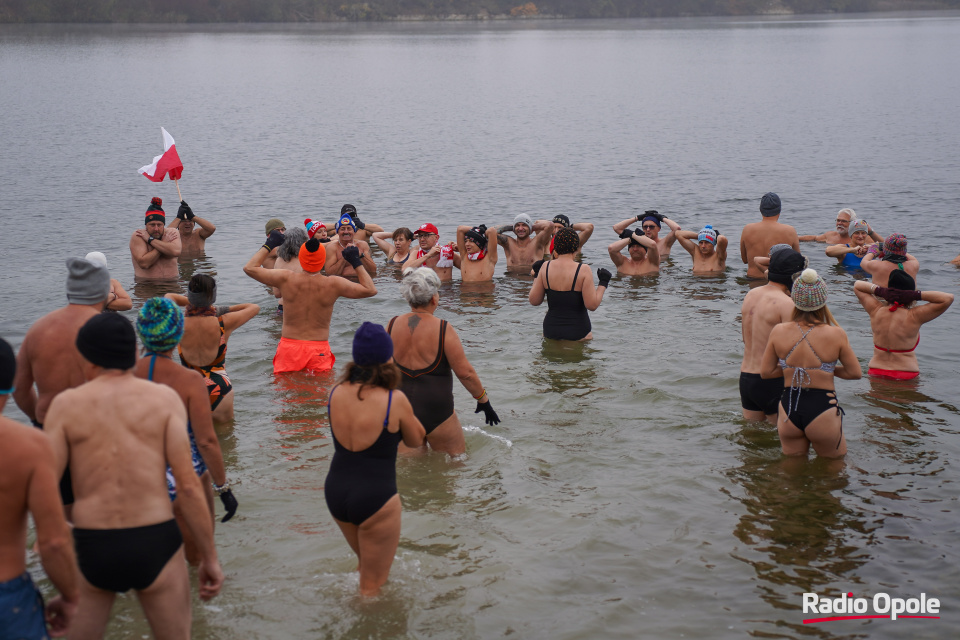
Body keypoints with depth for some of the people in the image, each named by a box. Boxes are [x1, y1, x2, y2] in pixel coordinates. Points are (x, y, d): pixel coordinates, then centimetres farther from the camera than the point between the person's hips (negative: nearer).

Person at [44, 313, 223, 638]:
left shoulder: (65, 404, 1)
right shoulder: (164, 398, -1)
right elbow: (188, 485, -8)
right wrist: (210, 557, -1)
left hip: (92, 550, 1)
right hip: (155, 545, -1)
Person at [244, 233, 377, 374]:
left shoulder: (285, 279, -6)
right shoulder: (334, 284, -6)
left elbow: (249, 268, 5)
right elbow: (371, 290, 5)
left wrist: (268, 245, 16)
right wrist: (356, 262, 13)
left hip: (289, 346, 1)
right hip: (320, 350, 0)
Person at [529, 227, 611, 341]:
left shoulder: (546, 267, -1)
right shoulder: (583, 270, -11)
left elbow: (534, 301, 5)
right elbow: (592, 305, -13)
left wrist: (536, 277, 19)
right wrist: (603, 283, 1)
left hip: (550, 332, 4)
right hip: (578, 334, -4)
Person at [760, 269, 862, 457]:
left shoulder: (778, 332, -6)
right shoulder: (836, 334, -13)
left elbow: (765, 372, 4)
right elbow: (855, 373, -2)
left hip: (788, 410, 3)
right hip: (822, 409, -3)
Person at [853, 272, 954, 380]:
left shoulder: (876, 311, -4)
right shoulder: (914, 317, -15)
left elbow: (857, 285, 12)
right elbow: (948, 298, -13)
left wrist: (879, 290, -5)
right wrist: (917, 295, -14)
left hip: (876, 372, 5)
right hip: (906, 374, -4)